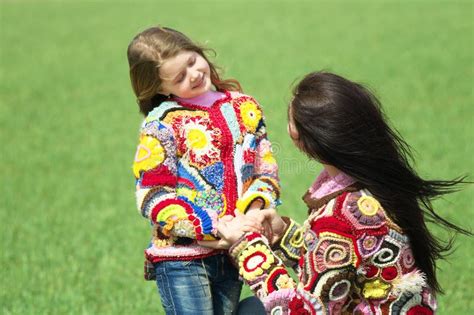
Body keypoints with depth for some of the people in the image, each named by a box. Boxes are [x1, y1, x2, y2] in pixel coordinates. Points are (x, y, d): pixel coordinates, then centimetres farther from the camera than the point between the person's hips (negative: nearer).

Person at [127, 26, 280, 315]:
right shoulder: (161, 125, -8)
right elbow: (153, 198, -13)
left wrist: (253, 210, -13)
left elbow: (267, 169, 8)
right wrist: (216, 226, -20)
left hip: (233, 253, 4)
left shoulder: (244, 107, 6)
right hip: (182, 257, -4)